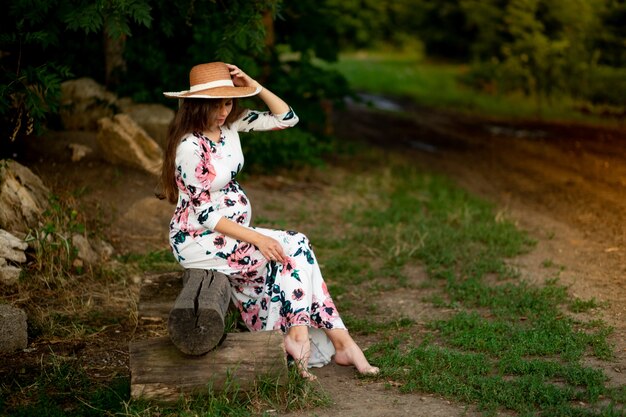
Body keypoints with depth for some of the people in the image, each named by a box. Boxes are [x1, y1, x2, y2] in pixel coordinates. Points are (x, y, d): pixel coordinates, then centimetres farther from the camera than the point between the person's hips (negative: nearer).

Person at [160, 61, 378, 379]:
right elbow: (204, 214, -21)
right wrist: (256, 238, -25)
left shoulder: (230, 121, 2)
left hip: (231, 230, 8)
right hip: (199, 241, -8)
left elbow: (286, 118, 5)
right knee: (291, 251, -16)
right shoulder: (190, 146, -20)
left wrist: (254, 86, -8)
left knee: (297, 249, -12)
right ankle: (340, 343, -10)